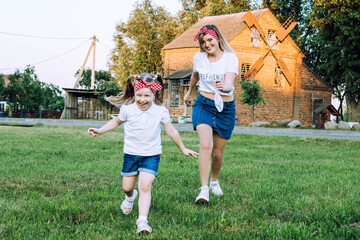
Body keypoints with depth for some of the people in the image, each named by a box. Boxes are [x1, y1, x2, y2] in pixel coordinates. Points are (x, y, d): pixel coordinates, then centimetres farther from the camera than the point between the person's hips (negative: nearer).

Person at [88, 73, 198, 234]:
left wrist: (183, 149, 12)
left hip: (151, 155, -2)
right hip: (131, 153, 2)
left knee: (145, 186, -18)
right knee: (127, 187, 9)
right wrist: (100, 130, 4)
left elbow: (171, 132, 5)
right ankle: (130, 197, 47)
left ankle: (142, 221, -17)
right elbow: (117, 122, 14)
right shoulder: (127, 109, -7)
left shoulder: (161, 112, -8)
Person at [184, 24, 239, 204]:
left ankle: (214, 181, 39)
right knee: (206, 145, -23)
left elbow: (229, 83, -26)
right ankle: (204, 190, -24)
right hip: (203, 105, 1)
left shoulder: (230, 58, -11)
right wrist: (189, 91, 37)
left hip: (225, 108, -1)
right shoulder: (198, 58, -1)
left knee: (218, 153, 8)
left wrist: (224, 87, -49)